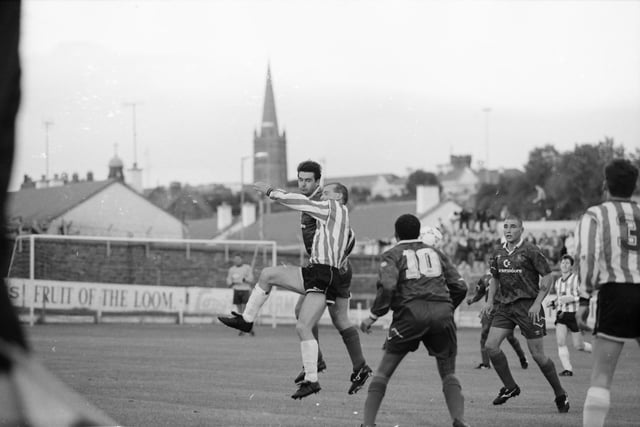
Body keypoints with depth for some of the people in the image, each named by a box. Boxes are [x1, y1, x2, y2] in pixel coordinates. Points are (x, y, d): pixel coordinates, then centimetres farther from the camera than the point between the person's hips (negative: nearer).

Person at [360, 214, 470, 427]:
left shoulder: (393, 255, 11)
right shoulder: (435, 253, 23)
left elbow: (388, 286, -7)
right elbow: (460, 286, 16)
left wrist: (373, 316, 1)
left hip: (411, 313, -3)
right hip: (442, 313, 3)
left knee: (383, 371, 7)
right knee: (448, 375, 12)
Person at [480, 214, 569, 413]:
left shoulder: (531, 251, -8)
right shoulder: (498, 253, 10)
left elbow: (547, 277, -7)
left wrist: (537, 303, -14)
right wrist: (490, 301, 9)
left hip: (527, 306, -6)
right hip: (504, 306, 6)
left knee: (538, 354, -4)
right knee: (491, 345, -9)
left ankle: (560, 395, 13)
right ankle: (510, 387, 7)